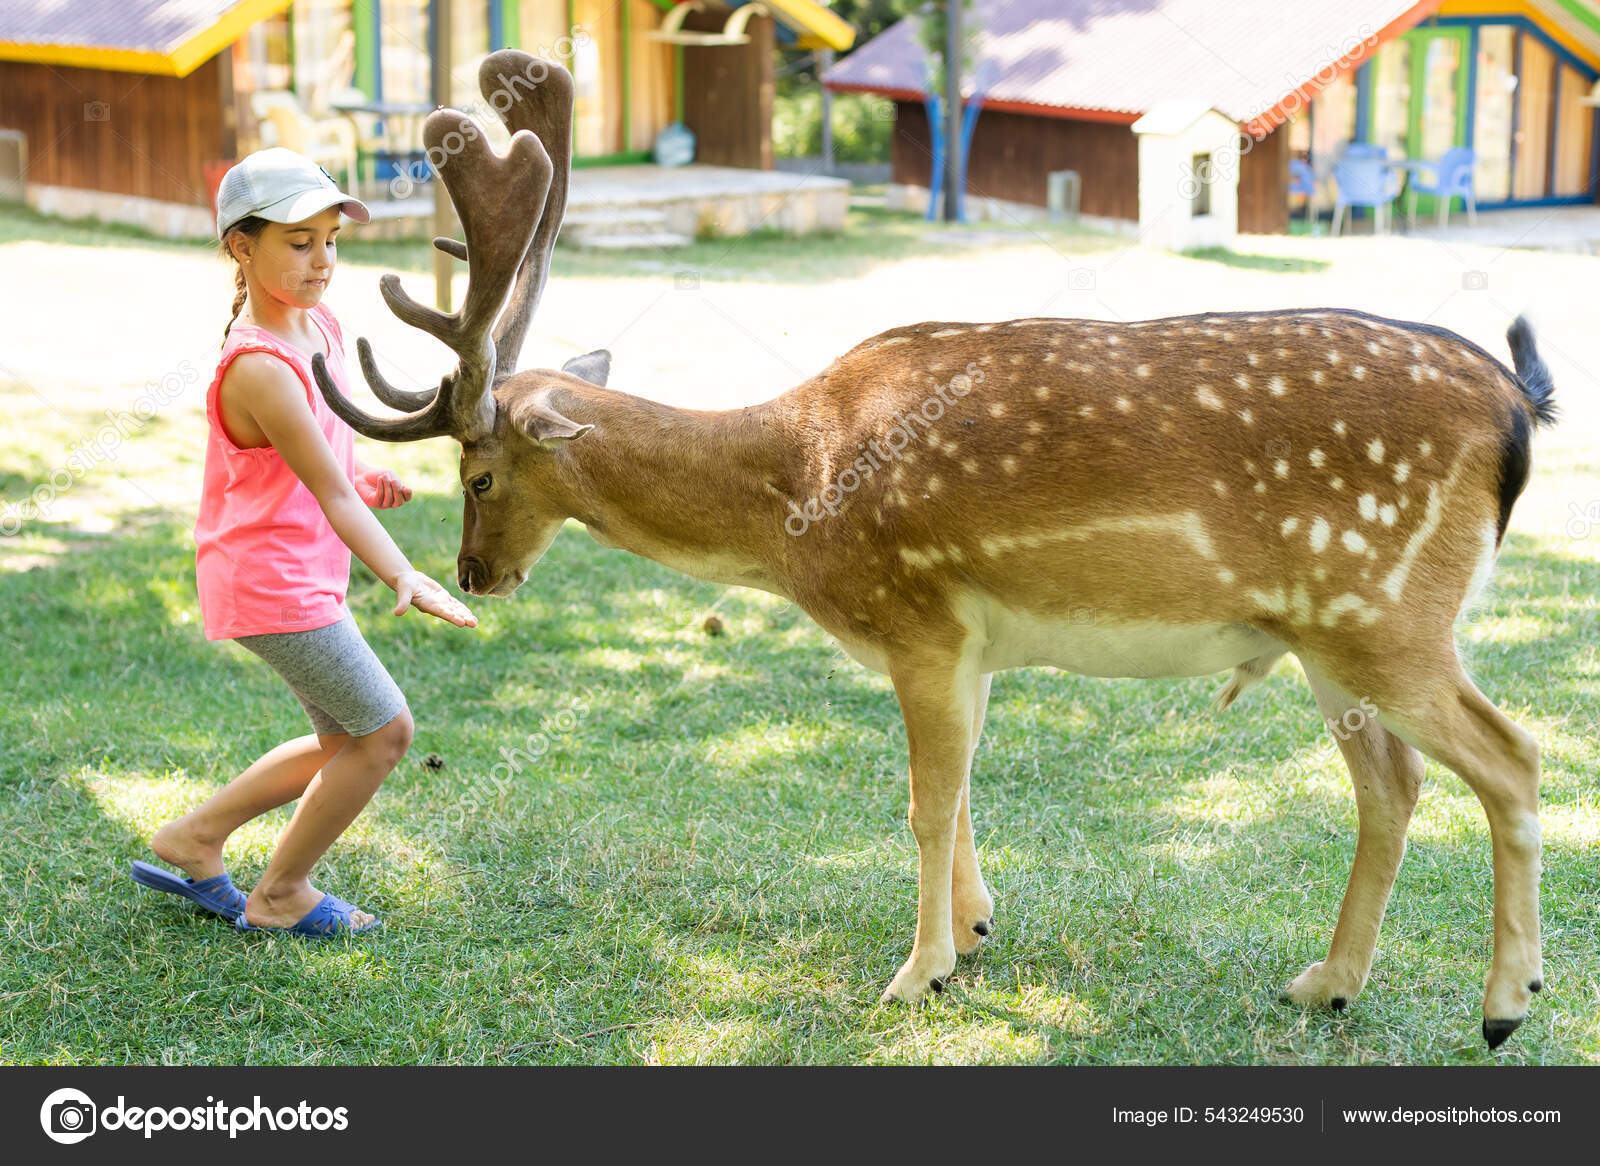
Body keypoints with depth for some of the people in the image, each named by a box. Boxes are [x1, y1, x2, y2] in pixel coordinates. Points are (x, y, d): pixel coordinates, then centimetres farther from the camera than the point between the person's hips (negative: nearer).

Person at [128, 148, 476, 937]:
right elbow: (329, 494, -29)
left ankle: (194, 841, 27)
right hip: (269, 582, -10)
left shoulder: (321, 328, 5)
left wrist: (366, 483, 0)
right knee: (385, 730, -2)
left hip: (305, 576, 10)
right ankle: (281, 895, 14)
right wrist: (404, 578, -37)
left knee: (349, 742, 17)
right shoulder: (259, 367, -24)